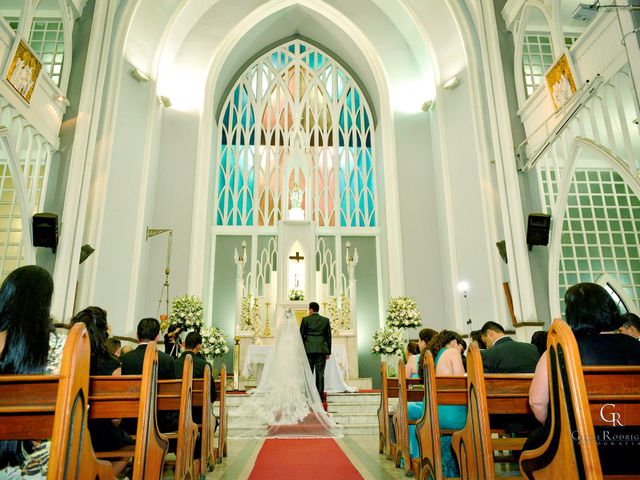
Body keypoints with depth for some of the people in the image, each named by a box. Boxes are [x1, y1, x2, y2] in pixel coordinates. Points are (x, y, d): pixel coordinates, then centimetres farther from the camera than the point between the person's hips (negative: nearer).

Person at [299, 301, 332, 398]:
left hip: (309, 349, -1)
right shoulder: (325, 320, 6)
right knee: (320, 373, 3)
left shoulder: (305, 320, -1)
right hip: (321, 349, 2)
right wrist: (328, 352, 10)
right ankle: (320, 396, 2)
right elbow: (328, 336, 6)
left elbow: (301, 335, 0)